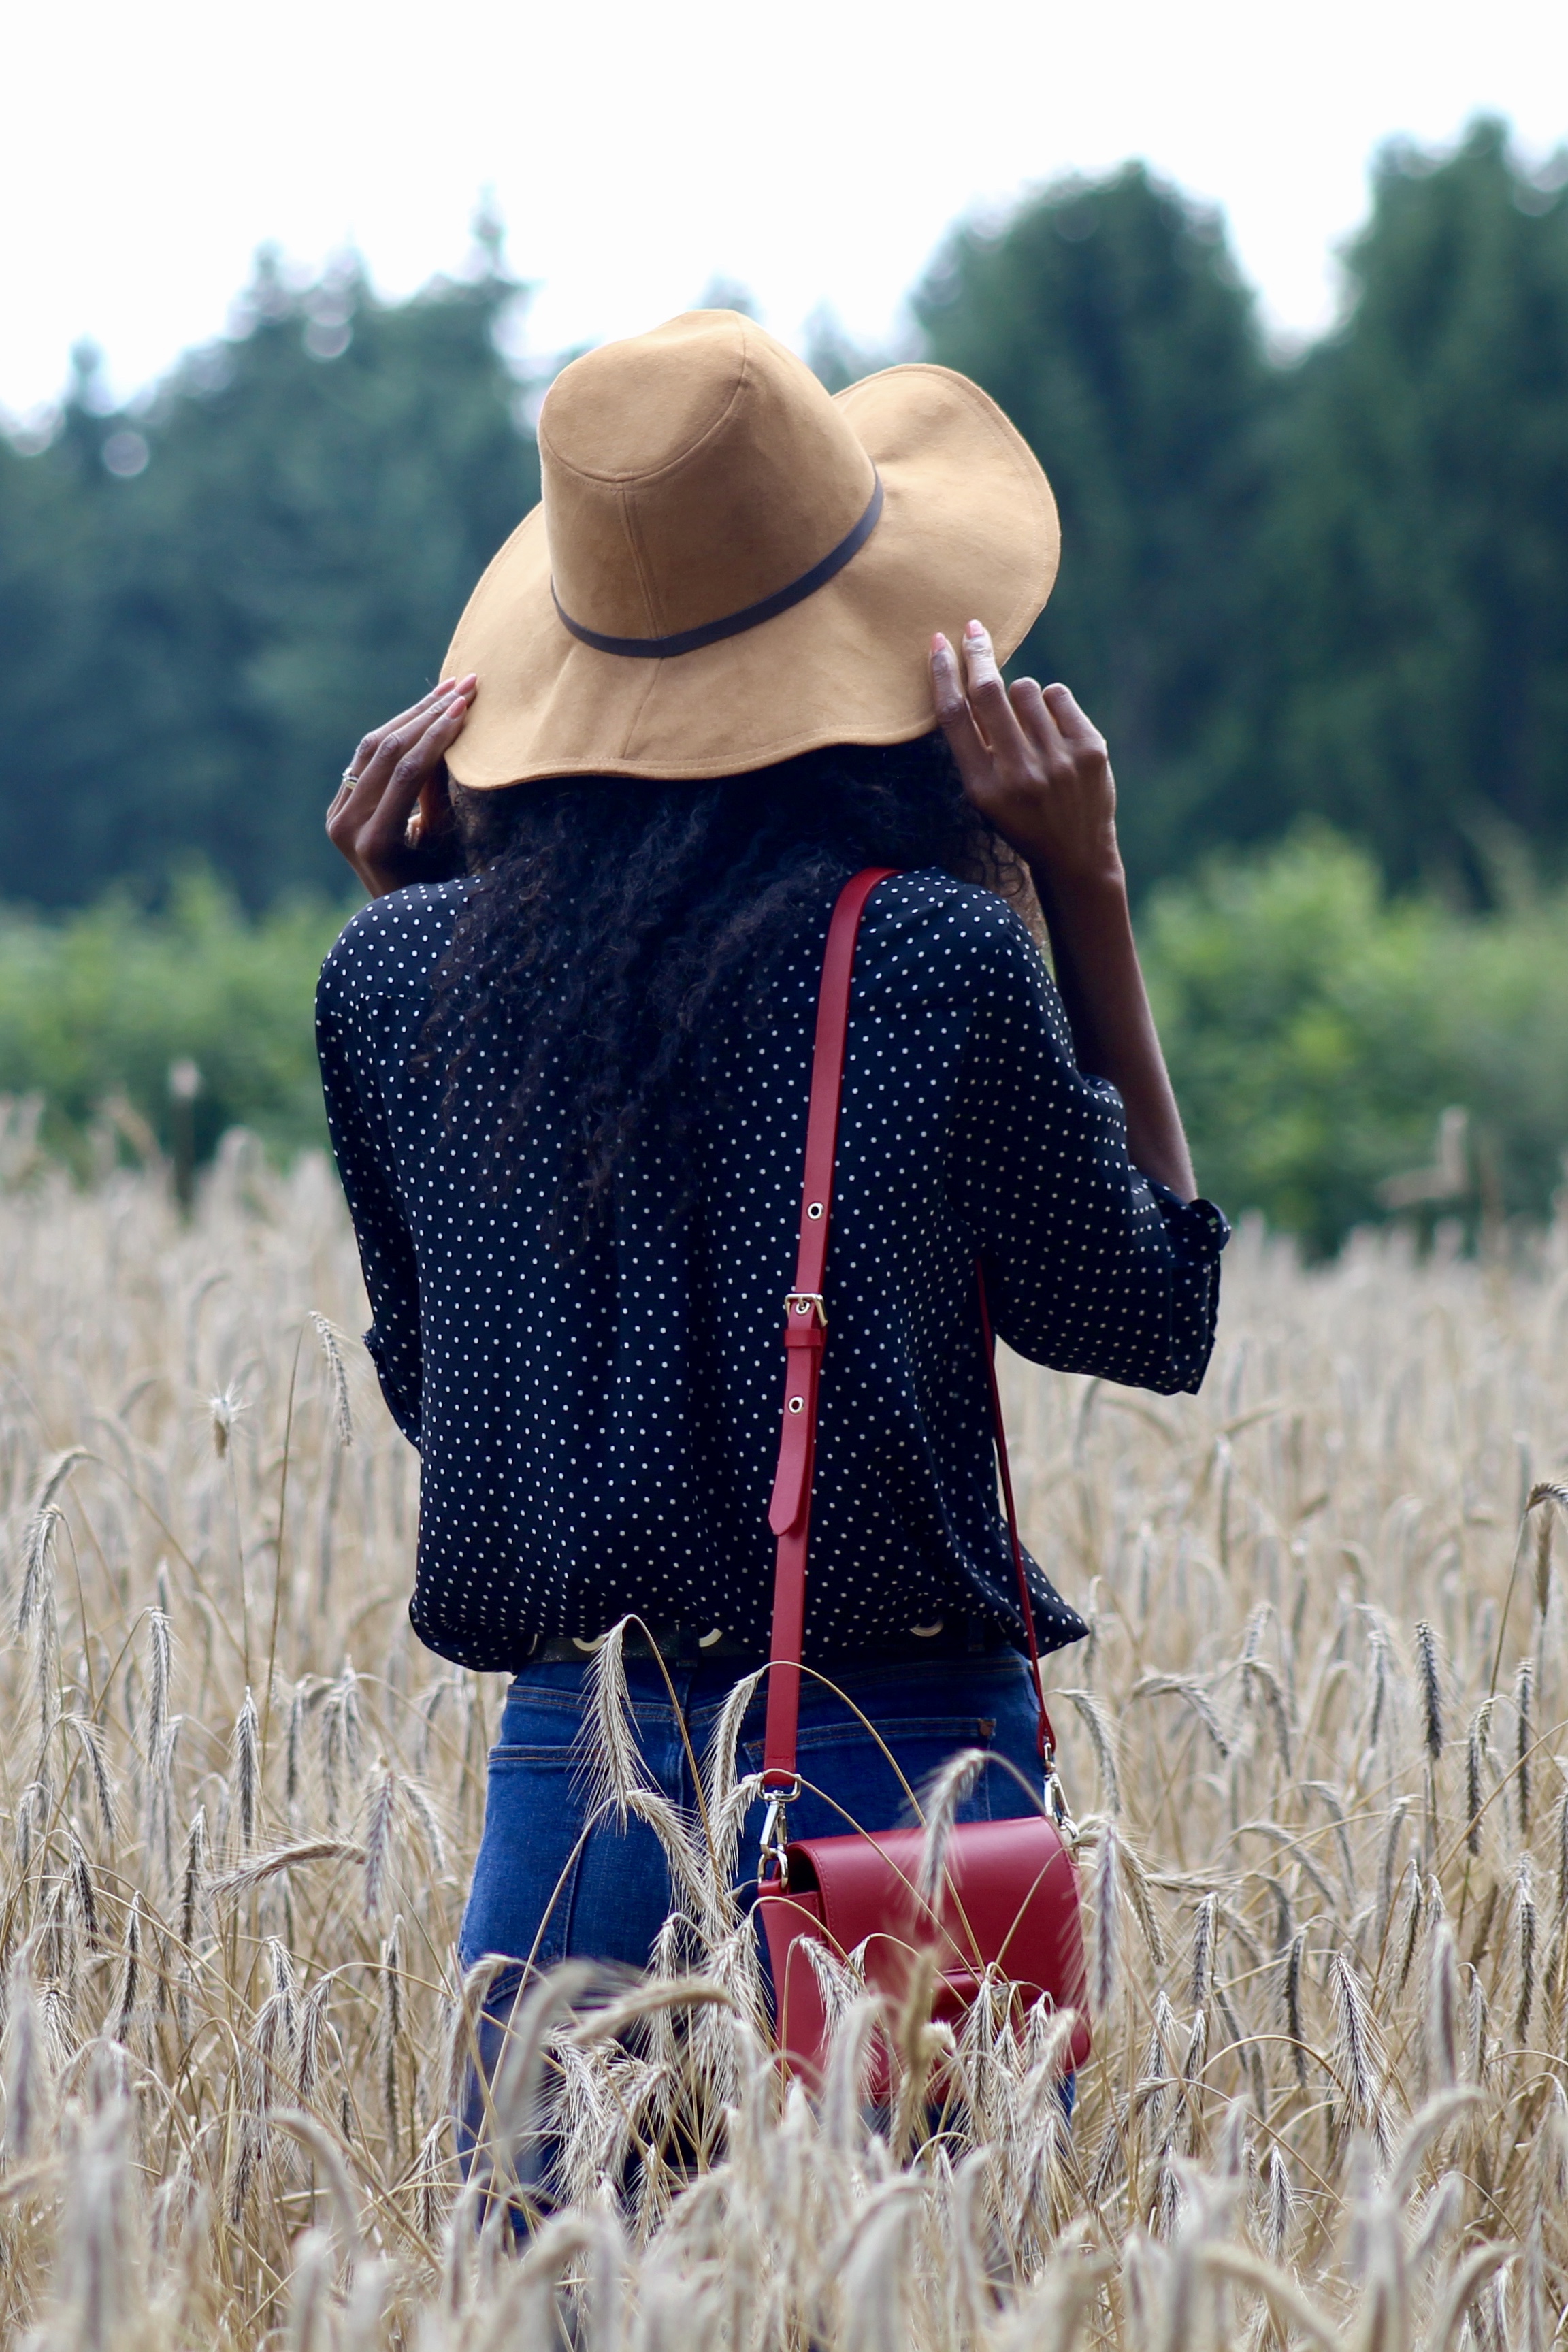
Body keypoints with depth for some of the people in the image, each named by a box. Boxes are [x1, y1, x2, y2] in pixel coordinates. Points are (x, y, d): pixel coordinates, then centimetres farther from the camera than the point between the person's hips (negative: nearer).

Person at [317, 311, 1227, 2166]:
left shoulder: (401, 975, 1)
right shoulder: (938, 959, -11)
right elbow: (1150, 1318, 5)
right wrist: (1088, 898, 2)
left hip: (561, 1785, 4)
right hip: (896, 1773, -3)